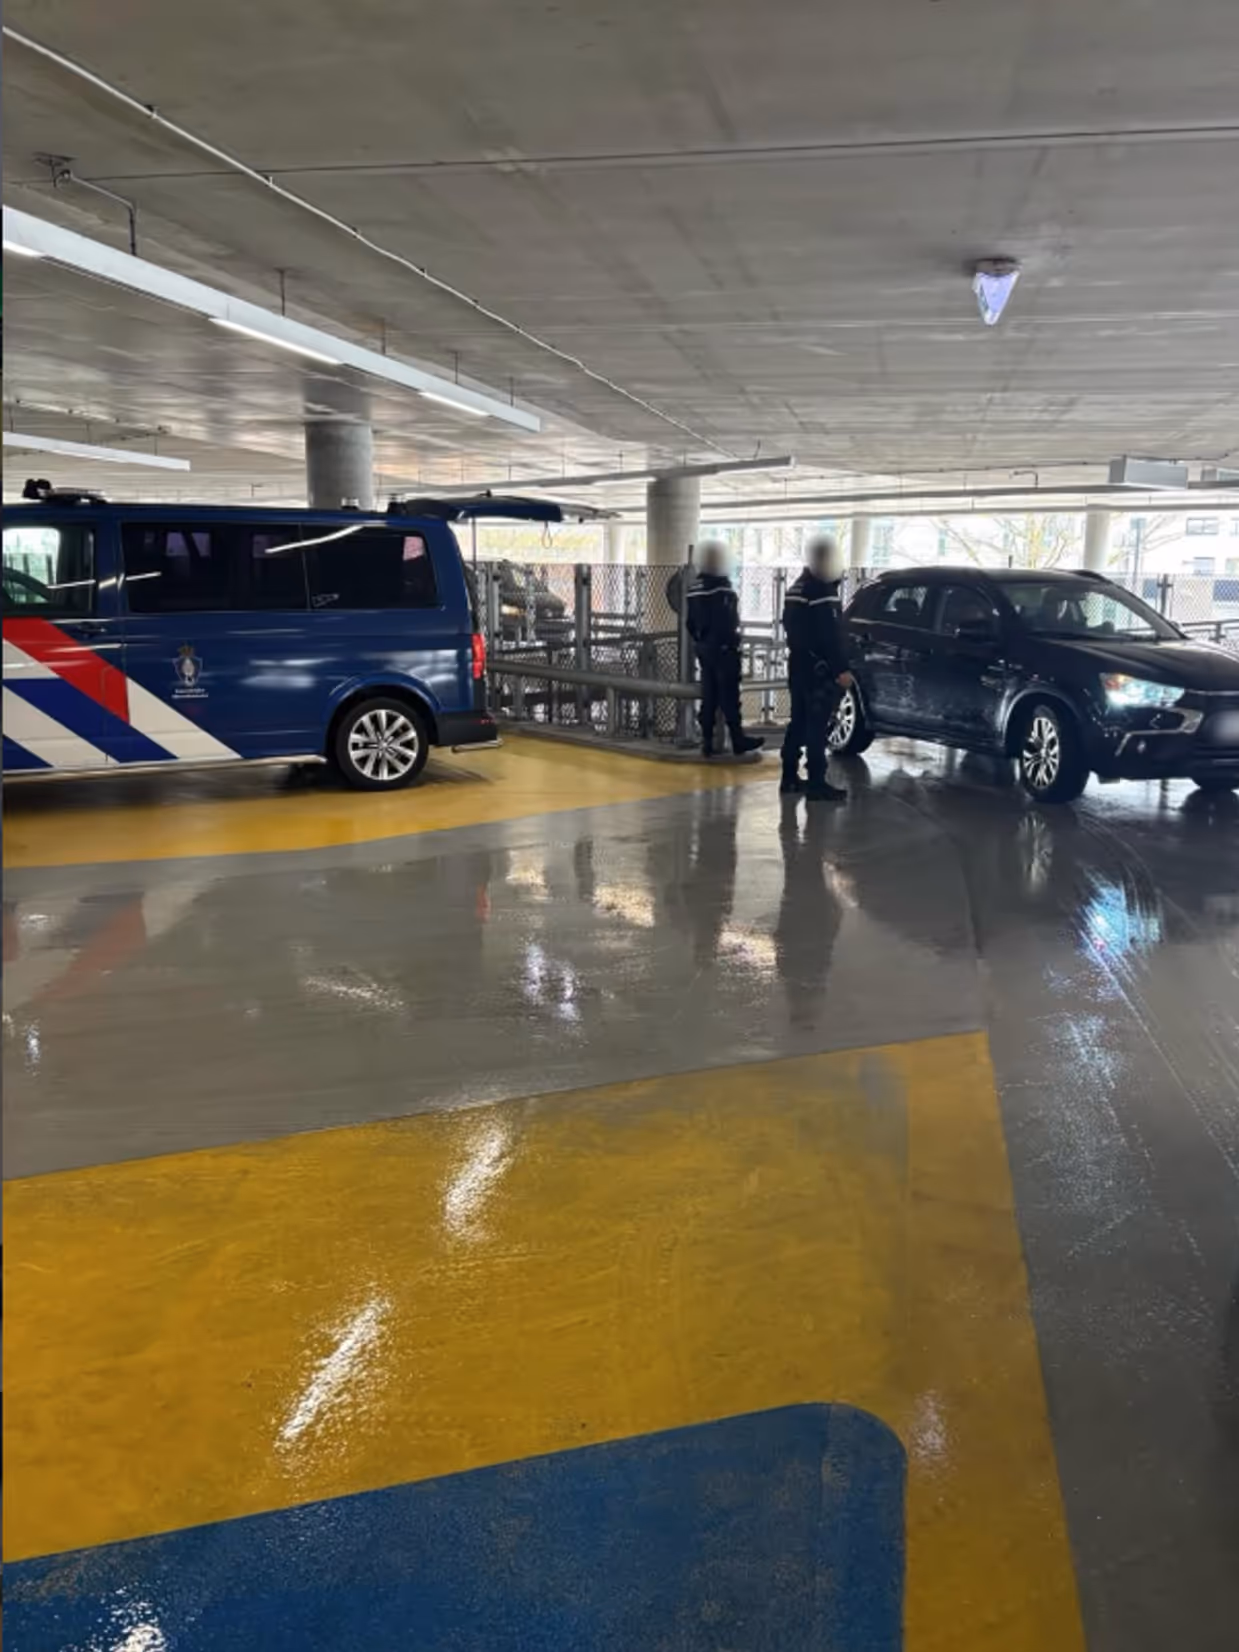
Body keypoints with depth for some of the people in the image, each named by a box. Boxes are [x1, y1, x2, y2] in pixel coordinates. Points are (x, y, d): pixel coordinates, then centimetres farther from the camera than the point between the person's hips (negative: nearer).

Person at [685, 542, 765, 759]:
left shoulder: (694, 587, 10)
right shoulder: (722, 587, -15)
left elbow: (690, 621, 13)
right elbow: (727, 621, -19)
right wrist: (733, 641, -10)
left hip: (703, 648, 8)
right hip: (723, 647, -8)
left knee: (708, 696, 10)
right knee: (729, 695, -4)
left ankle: (707, 742, 10)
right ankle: (738, 740, 0)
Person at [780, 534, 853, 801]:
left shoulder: (797, 588, 16)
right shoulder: (823, 591, -16)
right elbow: (830, 636, -21)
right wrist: (840, 669, -21)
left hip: (799, 665, 10)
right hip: (819, 669, -10)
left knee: (799, 722, 14)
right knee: (818, 726, -9)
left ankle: (790, 777, 18)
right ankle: (817, 783, -9)